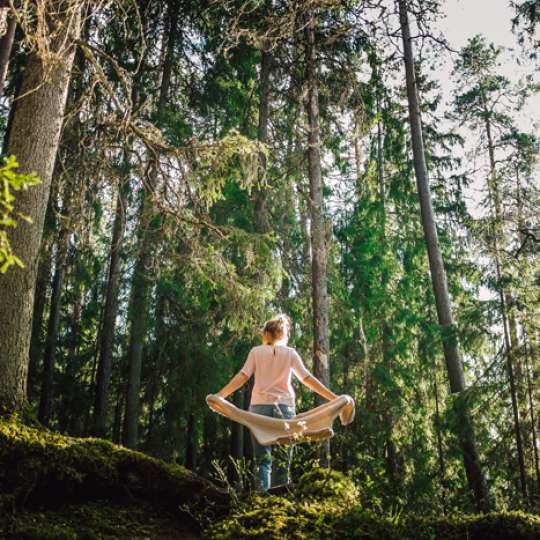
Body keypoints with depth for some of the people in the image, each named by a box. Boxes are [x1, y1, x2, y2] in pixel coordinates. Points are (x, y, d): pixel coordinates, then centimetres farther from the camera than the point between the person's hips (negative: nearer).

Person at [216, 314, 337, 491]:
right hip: (285, 408, 1)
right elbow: (308, 379, 2)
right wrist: (334, 398, 3)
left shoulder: (256, 352, 7)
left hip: (260, 406, 0)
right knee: (283, 461, 7)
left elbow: (243, 376, -4)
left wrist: (220, 395, -6)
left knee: (263, 460, -1)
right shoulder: (290, 353, 8)